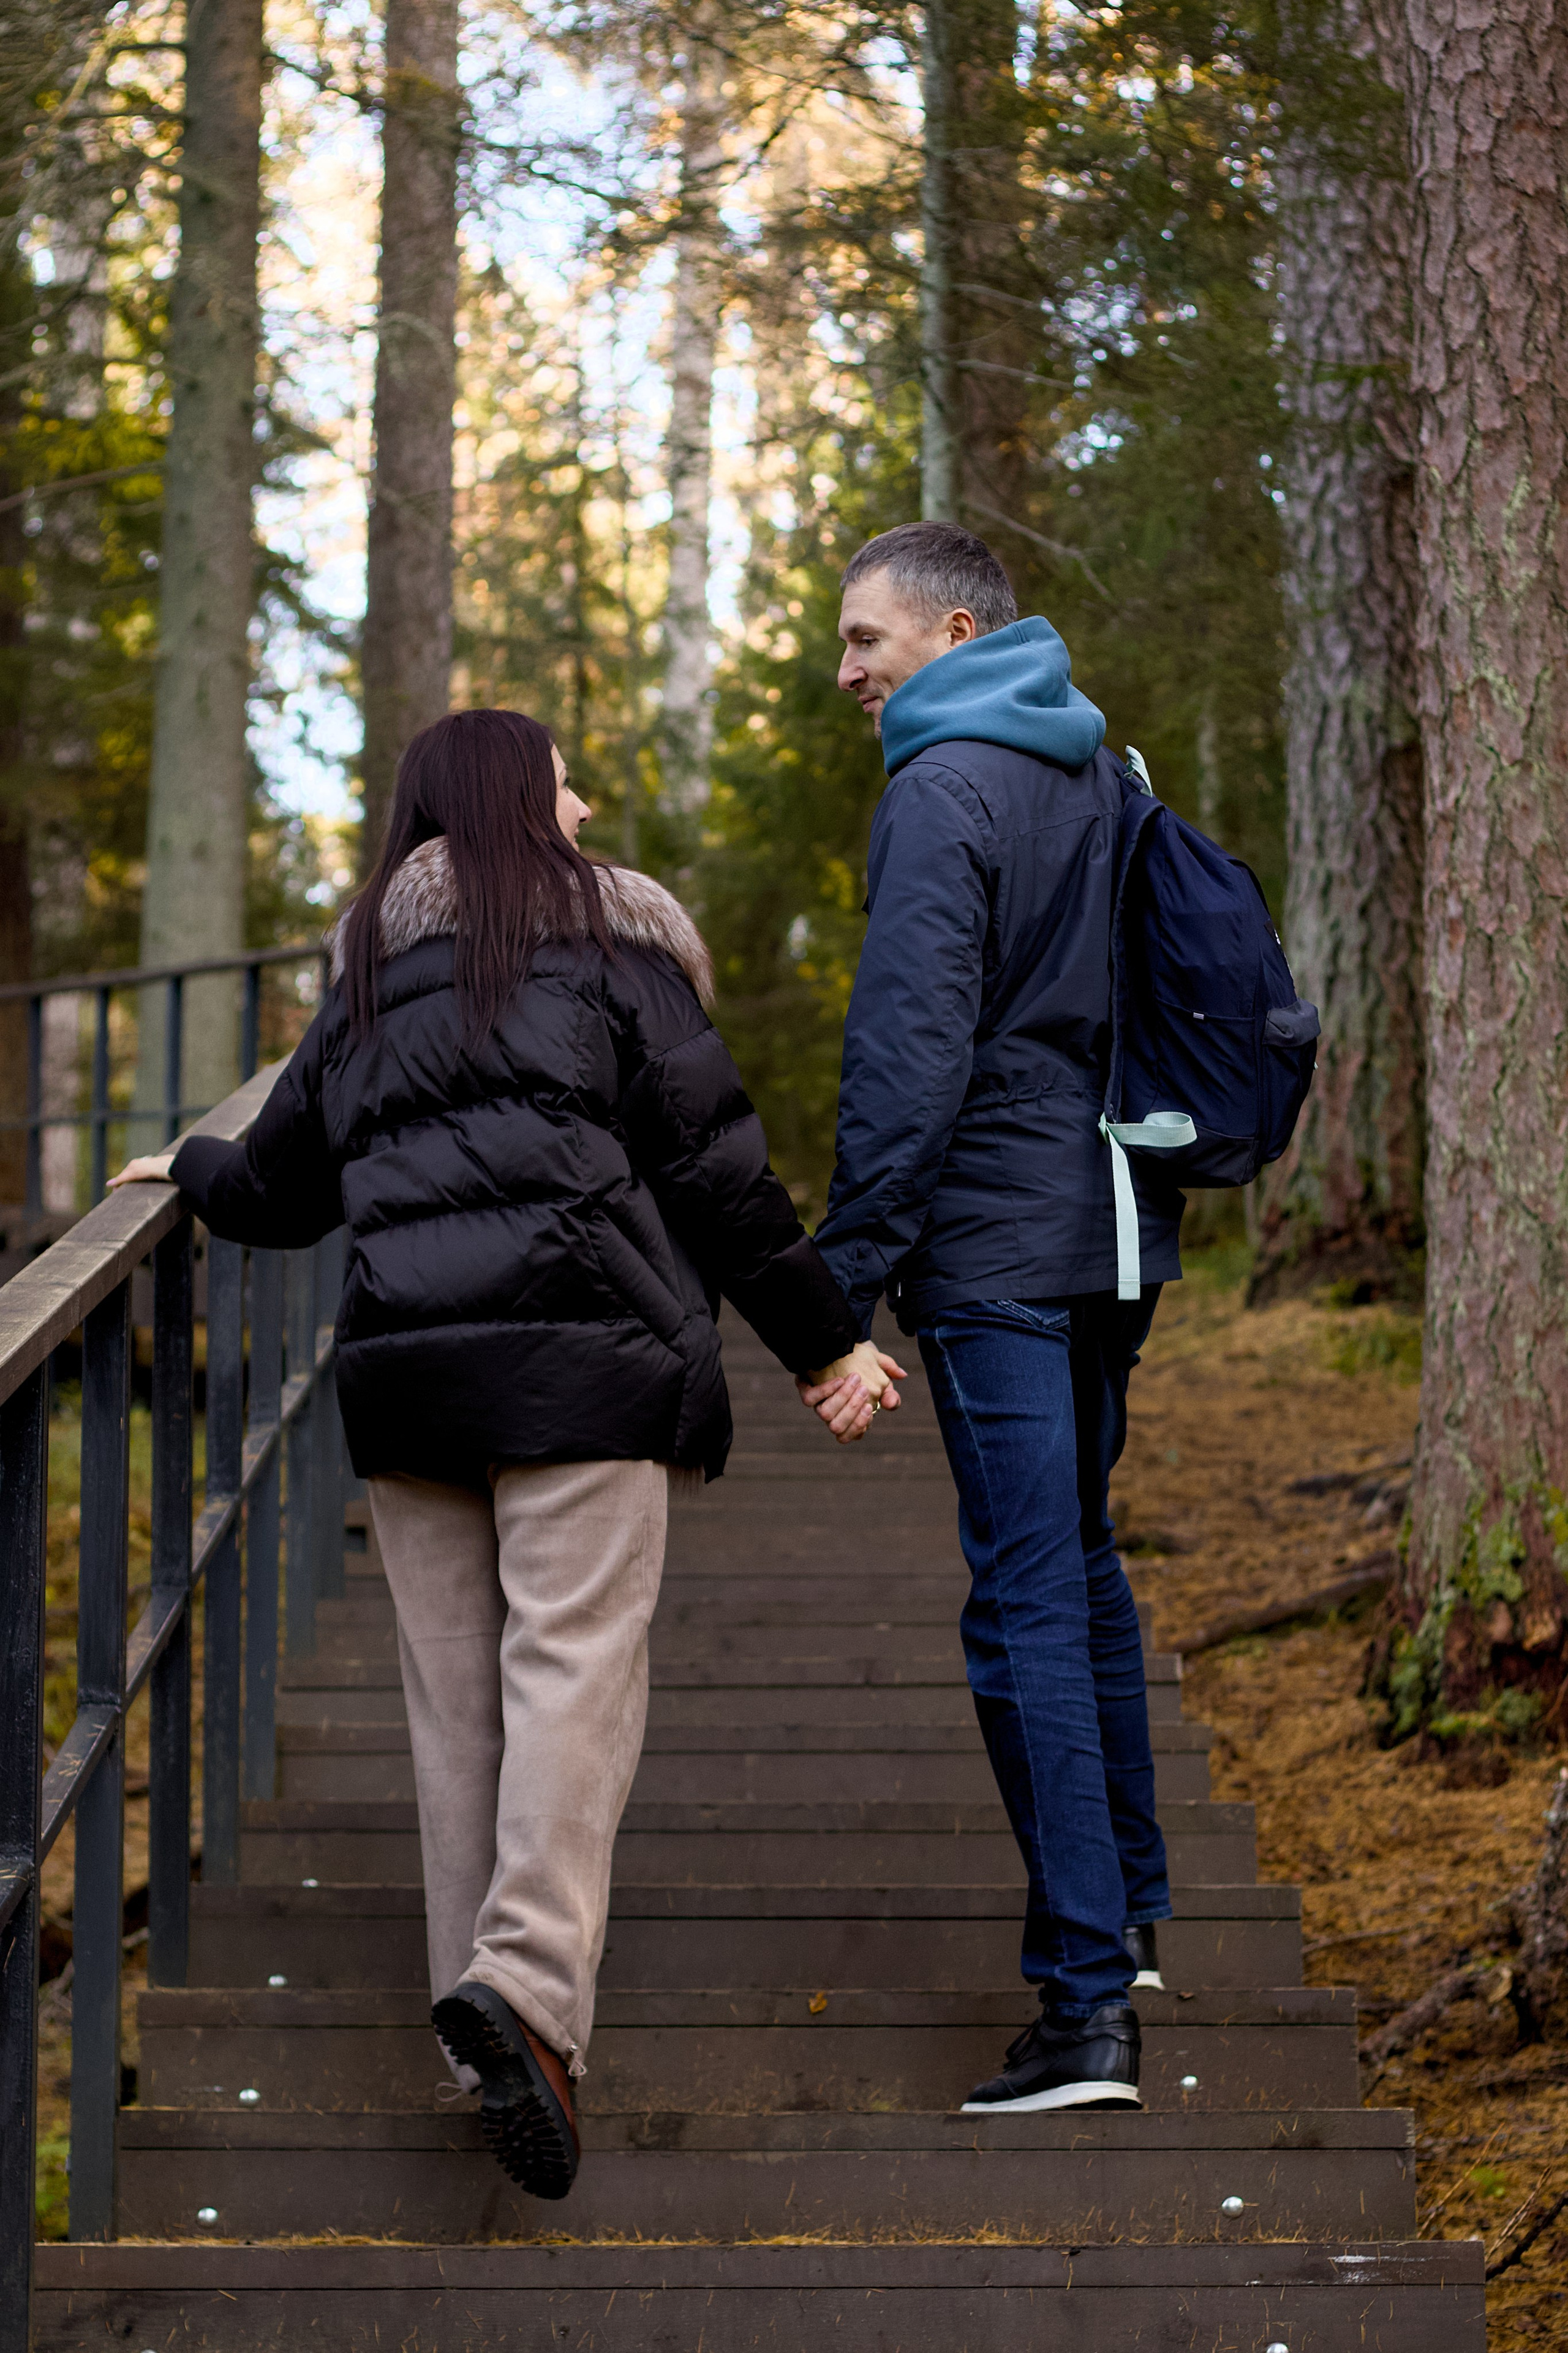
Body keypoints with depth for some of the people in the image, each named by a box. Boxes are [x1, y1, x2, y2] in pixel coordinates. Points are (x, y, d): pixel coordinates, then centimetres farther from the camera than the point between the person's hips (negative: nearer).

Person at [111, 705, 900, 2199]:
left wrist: (193, 1172, 52)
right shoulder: (602, 943, 5)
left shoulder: (368, 974, 20)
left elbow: (284, 1185, 28)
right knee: (575, 1668, -11)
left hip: (400, 1356, 5)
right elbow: (711, 1163, 0)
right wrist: (825, 1344, 5)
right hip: (577, 1353, -5)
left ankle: (489, 2039, 8)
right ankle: (529, 1985, -29)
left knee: (453, 1694, 7)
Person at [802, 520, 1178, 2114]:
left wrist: (845, 1273, -18)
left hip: (996, 1251, -9)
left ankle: (1090, 2003, -11)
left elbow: (909, 1048, -19)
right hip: (1112, 1234, 9)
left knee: (1026, 1599, -9)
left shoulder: (946, 794, -13)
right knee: (1081, 1562, 22)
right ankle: (1127, 1911, 32)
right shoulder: (1101, 775, 14)